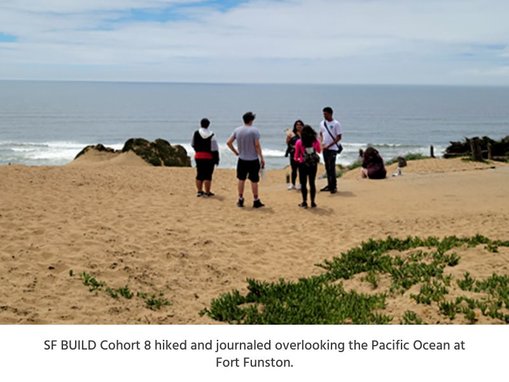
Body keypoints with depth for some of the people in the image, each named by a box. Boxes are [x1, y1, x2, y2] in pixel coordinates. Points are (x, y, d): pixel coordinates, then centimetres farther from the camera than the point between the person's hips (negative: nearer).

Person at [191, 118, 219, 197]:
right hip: (209, 157, -4)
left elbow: (193, 144, 14)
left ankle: (199, 191, 18)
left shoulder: (196, 133, 1)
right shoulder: (211, 135, -11)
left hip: (198, 156, 4)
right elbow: (214, 149, -11)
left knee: (199, 174, 13)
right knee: (208, 175, 1)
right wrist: (216, 159, -3)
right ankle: (207, 192, 4)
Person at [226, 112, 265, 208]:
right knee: (254, 181, 3)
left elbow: (228, 142, 3)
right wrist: (262, 158, -8)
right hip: (253, 160, -4)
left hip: (242, 159, 4)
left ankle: (240, 200, 17)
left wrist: (235, 151, 14)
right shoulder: (254, 130, -12)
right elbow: (257, 145, -14)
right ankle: (256, 201, 11)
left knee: (241, 179, 12)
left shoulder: (237, 130, 2)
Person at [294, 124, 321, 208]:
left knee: (303, 183, 6)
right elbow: (319, 151, 15)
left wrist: (296, 159, 19)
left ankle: (304, 202, 7)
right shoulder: (315, 141, -4)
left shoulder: (299, 142, -10)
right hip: (313, 164, 2)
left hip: (303, 164, -2)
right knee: (312, 183, 9)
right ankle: (312, 202, 11)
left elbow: (296, 155, -2)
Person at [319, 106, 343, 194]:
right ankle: (329, 185, 17)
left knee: (331, 167, -11)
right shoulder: (322, 123, 10)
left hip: (333, 148, -6)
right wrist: (321, 142, -1)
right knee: (327, 167, 9)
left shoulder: (336, 124, -7)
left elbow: (339, 137, -9)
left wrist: (329, 145, -16)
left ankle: (334, 186, -8)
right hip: (325, 148, 6)